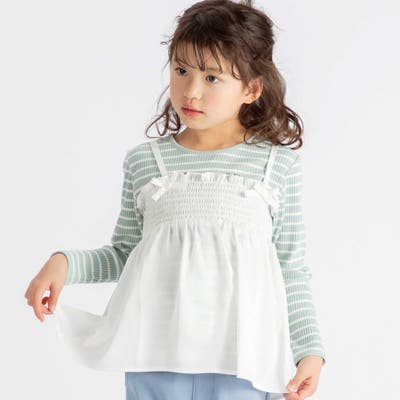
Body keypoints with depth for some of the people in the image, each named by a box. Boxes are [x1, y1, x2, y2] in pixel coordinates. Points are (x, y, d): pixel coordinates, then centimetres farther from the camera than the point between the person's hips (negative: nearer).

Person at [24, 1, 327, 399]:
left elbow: (292, 270, 7)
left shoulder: (278, 164, 3)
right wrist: (64, 262, -1)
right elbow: (123, 253, 14)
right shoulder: (144, 161, 7)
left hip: (242, 356, -1)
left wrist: (310, 349, 2)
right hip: (157, 351, 1)